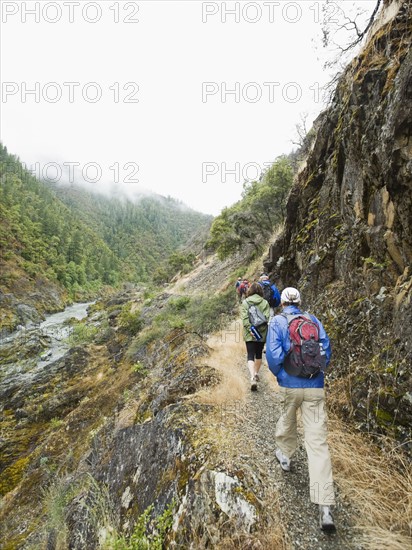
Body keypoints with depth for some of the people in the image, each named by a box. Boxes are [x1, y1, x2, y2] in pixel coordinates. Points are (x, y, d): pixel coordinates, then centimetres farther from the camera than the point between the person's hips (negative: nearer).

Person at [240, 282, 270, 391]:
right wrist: (261, 329, -12)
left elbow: (244, 318, -12)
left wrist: (250, 329, -13)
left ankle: (253, 378, -20)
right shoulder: (265, 302, -1)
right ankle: (256, 374, 35)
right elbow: (267, 317, -11)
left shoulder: (245, 302, -2)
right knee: (259, 354, 21)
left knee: (250, 356, -1)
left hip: (249, 334, -1)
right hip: (262, 333, 2)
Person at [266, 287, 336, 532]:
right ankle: (325, 508, 0)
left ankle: (285, 456, 52)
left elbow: (273, 353, -12)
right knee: (318, 442, 2)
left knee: (287, 421, 28)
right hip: (316, 387, 2)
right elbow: (326, 349, 3)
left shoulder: (277, 321, -4)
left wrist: (278, 374, 6)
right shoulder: (314, 320, 5)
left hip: (290, 386, -1)